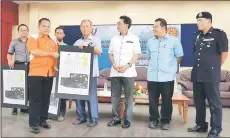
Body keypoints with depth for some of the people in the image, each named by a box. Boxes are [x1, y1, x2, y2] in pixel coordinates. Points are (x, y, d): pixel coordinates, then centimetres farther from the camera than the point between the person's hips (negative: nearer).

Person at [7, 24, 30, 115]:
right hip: (18, 65, -1)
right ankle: (15, 107, 12)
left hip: (29, 65, 1)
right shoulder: (14, 42, 6)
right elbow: (9, 54, 8)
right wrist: (10, 61, -12)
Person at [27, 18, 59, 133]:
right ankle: (34, 123, 6)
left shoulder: (53, 41, 15)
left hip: (49, 73, 5)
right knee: (35, 99, -1)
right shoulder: (33, 38, 0)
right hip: (36, 73, -5)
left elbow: (57, 56, 15)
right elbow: (34, 52, -18)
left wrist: (55, 65, -4)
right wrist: (51, 53, -13)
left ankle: (43, 120, 22)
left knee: (46, 98, 10)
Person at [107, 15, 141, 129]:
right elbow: (110, 53, 12)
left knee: (129, 97, 3)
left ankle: (127, 120, 13)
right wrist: (114, 65, -6)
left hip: (128, 72, -3)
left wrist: (127, 65, -15)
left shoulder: (134, 38, 1)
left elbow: (137, 54, -2)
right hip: (115, 72, 4)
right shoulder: (114, 38, 11)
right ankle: (116, 117, 20)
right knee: (115, 97, 8)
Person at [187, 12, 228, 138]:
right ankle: (201, 125, 28)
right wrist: (199, 66, 15)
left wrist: (215, 67, 3)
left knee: (214, 102, 3)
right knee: (198, 101, 14)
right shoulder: (198, 35, 12)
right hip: (197, 74, 7)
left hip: (211, 75, -7)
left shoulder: (219, 34, -7)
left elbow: (224, 53, -4)